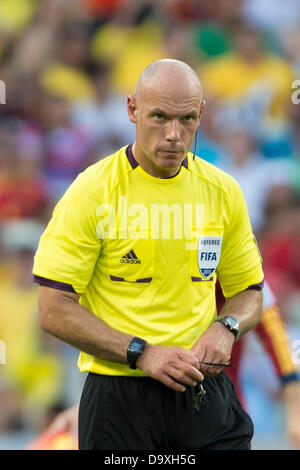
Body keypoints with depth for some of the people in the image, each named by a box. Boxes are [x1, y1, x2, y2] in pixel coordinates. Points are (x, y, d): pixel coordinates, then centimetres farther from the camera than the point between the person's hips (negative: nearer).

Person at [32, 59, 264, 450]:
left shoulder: (223, 191, 6)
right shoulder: (92, 191, -8)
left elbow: (248, 293, 16)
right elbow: (54, 310, -10)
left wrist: (226, 329, -7)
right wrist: (142, 354, -18)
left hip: (206, 393, 3)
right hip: (120, 398, -3)